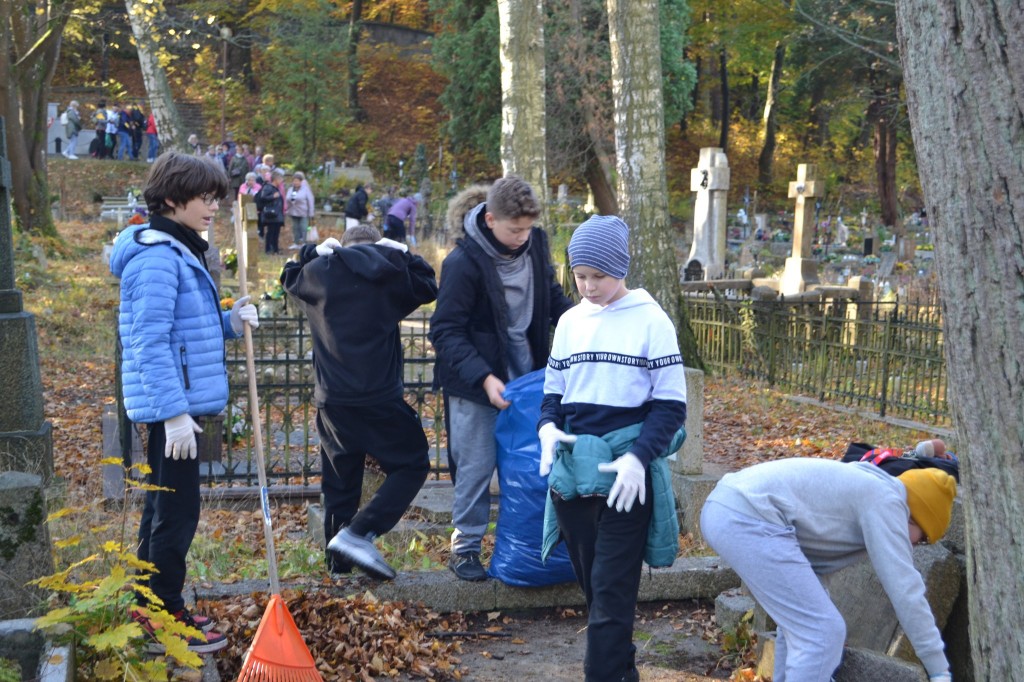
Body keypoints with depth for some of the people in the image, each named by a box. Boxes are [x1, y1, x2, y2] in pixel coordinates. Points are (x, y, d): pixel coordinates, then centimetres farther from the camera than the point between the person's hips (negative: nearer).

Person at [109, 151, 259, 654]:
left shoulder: (180, 250, 14)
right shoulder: (157, 256, -18)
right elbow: (152, 342, -23)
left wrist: (230, 322, 2)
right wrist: (175, 413, -25)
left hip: (176, 403, 10)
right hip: (171, 404, -10)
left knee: (164, 504, 18)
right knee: (177, 510, -3)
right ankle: (166, 618, 8)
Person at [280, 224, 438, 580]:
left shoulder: (319, 271, 5)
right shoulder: (388, 270, -2)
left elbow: (290, 278, 26)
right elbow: (428, 286, 13)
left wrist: (316, 251, 24)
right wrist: (403, 253, 17)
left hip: (332, 400, 4)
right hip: (379, 398, -4)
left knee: (340, 484, 14)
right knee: (411, 464, 6)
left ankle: (338, 566, 17)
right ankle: (358, 534, -10)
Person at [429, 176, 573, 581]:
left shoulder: (534, 245, -2)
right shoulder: (463, 263, -20)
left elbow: (552, 298, 15)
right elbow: (446, 332, -17)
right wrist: (483, 378, -26)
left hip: (526, 371, 5)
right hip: (475, 380, -5)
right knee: (476, 463, 0)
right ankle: (465, 546, 14)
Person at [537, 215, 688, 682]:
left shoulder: (651, 321, -5)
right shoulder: (570, 322, 10)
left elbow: (671, 403, -5)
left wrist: (639, 457, -19)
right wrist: (547, 427, -6)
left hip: (625, 475, -5)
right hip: (572, 470, 5)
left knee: (612, 593, -5)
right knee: (591, 587, 13)